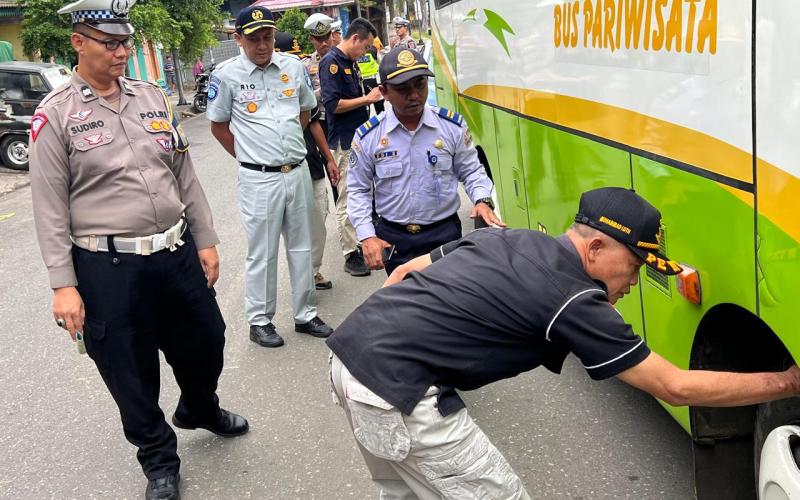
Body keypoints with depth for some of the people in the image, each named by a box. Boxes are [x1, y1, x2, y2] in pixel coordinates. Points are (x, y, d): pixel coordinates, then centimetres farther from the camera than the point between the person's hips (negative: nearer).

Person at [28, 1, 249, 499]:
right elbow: (50, 208, -7)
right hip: (108, 268, -4)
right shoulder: (56, 115, -6)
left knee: (205, 341, 18)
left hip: (177, 253, 5)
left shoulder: (152, 97, 7)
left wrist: (205, 241, 10)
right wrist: (64, 285, -11)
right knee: (131, 370, 8)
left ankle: (201, 410, 50)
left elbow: (186, 175, 11)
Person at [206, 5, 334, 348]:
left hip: (298, 172, 4)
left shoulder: (294, 67, 4)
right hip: (259, 178, -4)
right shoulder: (227, 75, -7)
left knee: (301, 247, 13)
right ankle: (259, 321, 19)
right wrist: (249, 157, 3)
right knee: (262, 254, 4)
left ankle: (306, 315, 27)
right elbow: (218, 126, 3)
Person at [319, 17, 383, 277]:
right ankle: (350, 255, 4)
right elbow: (332, 105, -21)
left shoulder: (351, 62, 14)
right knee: (347, 200, -3)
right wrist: (366, 99, -15)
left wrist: (371, 96, 8)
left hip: (361, 137, 9)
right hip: (345, 141, -9)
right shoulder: (332, 62, -14)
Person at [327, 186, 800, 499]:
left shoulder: (506, 237, 12)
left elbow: (404, 273, 18)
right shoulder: (574, 300, -10)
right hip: (398, 389, -9)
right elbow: (676, 387, -5)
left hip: (348, 348, 9)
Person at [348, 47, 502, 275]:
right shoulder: (367, 137, -6)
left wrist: (482, 200, -13)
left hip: (444, 233, 0)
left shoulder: (452, 126, -5)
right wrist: (367, 237, -7)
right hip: (392, 239, 0)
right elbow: (358, 190, 3)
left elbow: (471, 171, 7)